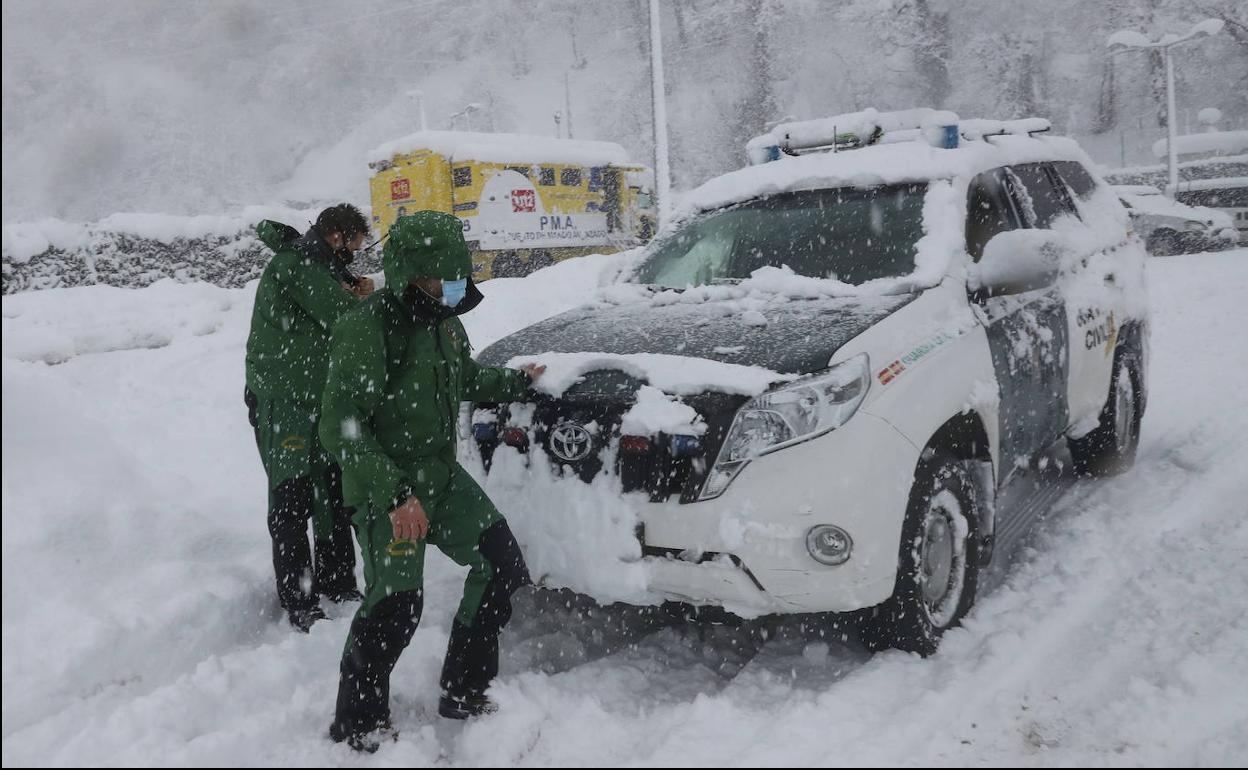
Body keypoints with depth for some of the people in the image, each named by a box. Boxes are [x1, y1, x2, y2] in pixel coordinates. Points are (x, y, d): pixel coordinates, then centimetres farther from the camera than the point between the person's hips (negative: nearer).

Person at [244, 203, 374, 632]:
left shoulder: (317, 268, 15)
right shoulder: (294, 264, -16)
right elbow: (342, 319, -22)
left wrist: (354, 297, -4)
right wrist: (358, 298, -1)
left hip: (320, 403, 10)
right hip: (281, 404, -9)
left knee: (334, 497, 14)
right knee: (292, 503, -5)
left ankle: (336, 582, 27)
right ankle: (298, 605, 1)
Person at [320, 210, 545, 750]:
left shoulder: (444, 320, 6)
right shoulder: (368, 329, -21)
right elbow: (340, 427, -25)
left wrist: (516, 382, 20)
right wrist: (395, 496, -30)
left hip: (441, 475, 8)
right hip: (384, 488, -8)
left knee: (501, 565, 5)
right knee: (396, 604, -13)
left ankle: (465, 694, 19)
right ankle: (356, 725, 11)